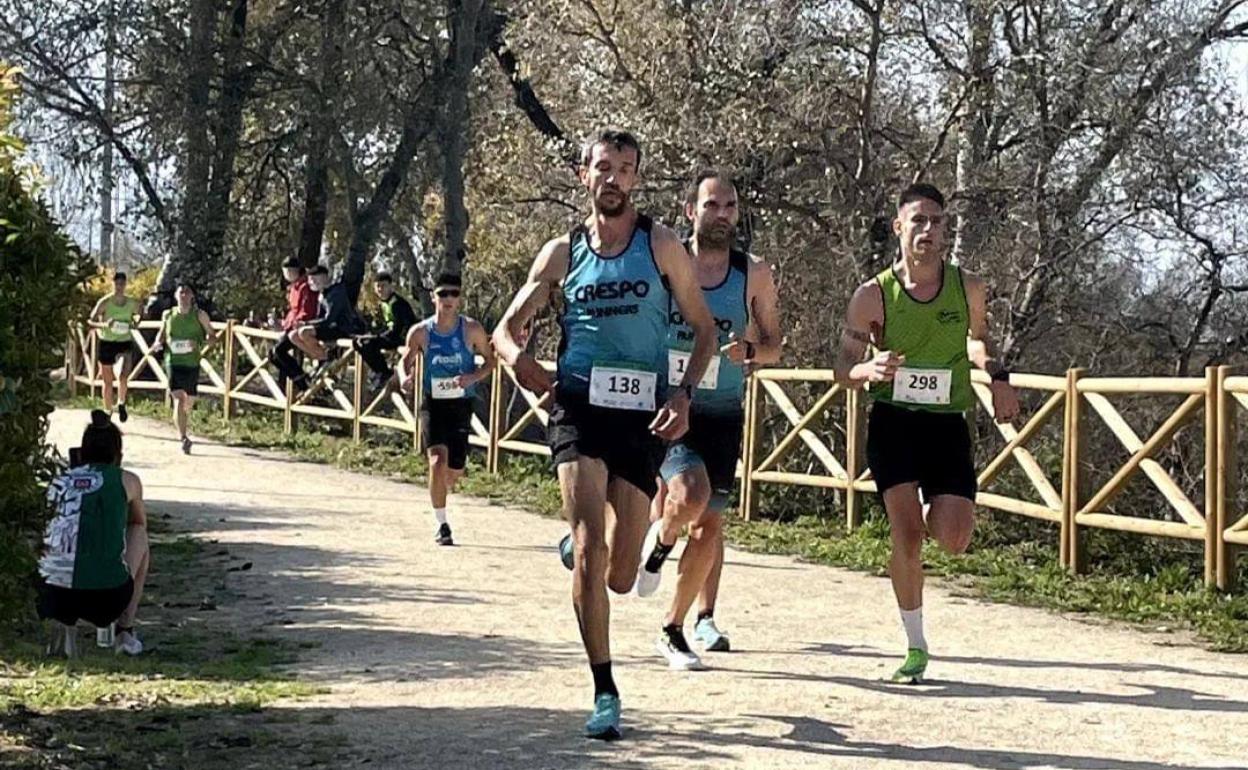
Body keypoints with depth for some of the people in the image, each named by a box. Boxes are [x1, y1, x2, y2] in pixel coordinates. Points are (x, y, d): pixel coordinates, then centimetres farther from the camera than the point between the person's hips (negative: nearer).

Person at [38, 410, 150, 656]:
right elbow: (140, 523, 32)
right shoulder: (127, 481, 11)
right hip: (107, 598, -2)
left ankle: (63, 627, 11)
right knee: (140, 535, 27)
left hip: (55, 597, 2)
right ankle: (125, 630, 22)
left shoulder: (59, 482, 17)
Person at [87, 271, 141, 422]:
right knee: (108, 382, 8)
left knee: (123, 377, -21)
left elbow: (137, 316, 19)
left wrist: (135, 324, -3)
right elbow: (90, 321, -8)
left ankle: (121, 403, 5)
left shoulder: (133, 303, 0)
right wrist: (104, 325, -27)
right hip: (107, 343, -1)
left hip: (125, 343, 1)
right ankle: (108, 413, 23)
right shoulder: (104, 302, -9)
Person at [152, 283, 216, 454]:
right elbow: (161, 334, 20)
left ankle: (183, 431, 39)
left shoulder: (199, 315, 1)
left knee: (189, 402, 13)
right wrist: (159, 343, -3)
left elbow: (212, 336, 3)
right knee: (178, 400, -17)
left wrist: (200, 343, -16)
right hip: (173, 361, -1)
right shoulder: (168, 315, 6)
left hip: (192, 363, 1)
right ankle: (183, 438, -24)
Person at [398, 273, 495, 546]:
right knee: (438, 460, -19)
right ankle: (441, 525, -8)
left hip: (461, 404, 1)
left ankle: (442, 488, 46)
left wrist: (473, 377, -15)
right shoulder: (420, 332, -3)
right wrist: (405, 378, -12)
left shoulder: (472, 330, -4)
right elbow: (406, 361, 11)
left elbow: (490, 361, 5)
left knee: (455, 470, 6)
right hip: (432, 403, -1)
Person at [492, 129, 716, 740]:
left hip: (642, 415, 0)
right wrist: (517, 356, -12)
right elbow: (506, 328, 12)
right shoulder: (562, 253, 7)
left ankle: (578, 546, 43)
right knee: (591, 544, -17)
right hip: (578, 409, 0)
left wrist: (685, 392, -10)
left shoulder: (660, 246, 3)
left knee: (619, 575, 4)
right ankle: (604, 691, -7)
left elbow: (704, 328, 6)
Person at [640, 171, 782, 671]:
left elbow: (773, 346, 10)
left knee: (709, 527, 3)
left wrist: (749, 350, -12)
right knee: (691, 494, -28)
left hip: (723, 413, 2)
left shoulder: (754, 274, 3)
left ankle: (673, 630, 20)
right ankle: (660, 541, 7)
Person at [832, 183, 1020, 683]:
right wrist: (868, 369, -24)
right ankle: (915, 648, 3)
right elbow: (843, 369, -1)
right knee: (907, 536, -12)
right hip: (893, 421, -2)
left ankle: (928, 510, 30)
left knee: (954, 541, -9)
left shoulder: (968, 289, 1)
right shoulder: (873, 296, -6)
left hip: (947, 422, 2)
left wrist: (997, 375, 4)